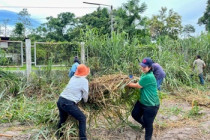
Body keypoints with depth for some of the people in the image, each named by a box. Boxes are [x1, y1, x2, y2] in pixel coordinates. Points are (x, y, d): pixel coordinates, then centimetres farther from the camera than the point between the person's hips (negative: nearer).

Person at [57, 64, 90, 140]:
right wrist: (85, 101, 25)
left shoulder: (73, 78, 14)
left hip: (60, 100, 7)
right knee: (82, 118, 6)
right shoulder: (84, 80, -3)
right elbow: (85, 95, 5)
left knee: (62, 118, 26)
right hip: (68, 103, -7)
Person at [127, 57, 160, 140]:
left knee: (148, 124, 5)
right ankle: (144, 123, 50)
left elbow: (137, 86, -18)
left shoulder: (149, 77, -28)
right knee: (135, 114, 21)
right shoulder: (145, 74, 3)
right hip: (142, 101, 9)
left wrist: (127, 84, -5)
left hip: (151, 105, -9)